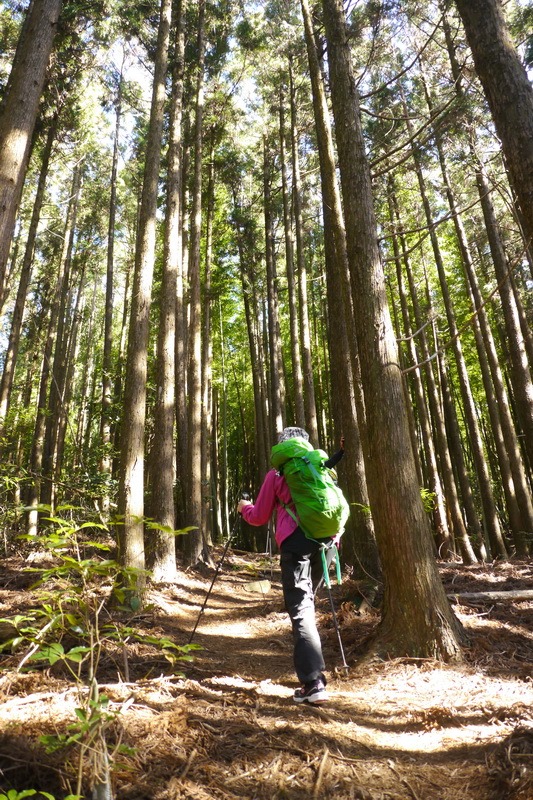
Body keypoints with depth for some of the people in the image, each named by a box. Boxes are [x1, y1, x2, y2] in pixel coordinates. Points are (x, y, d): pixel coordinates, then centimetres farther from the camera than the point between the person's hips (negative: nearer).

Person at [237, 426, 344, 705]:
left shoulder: (276, 475, 8)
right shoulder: (321, 468, 16)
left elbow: (259, 517, 14)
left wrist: (244, 507, 32)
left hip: (295, 543, -5)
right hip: (325, 540, 5)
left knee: (301, 610, -4)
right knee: (306, 601, 23)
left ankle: (313, 683, -11)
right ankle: (311, 670, 33)